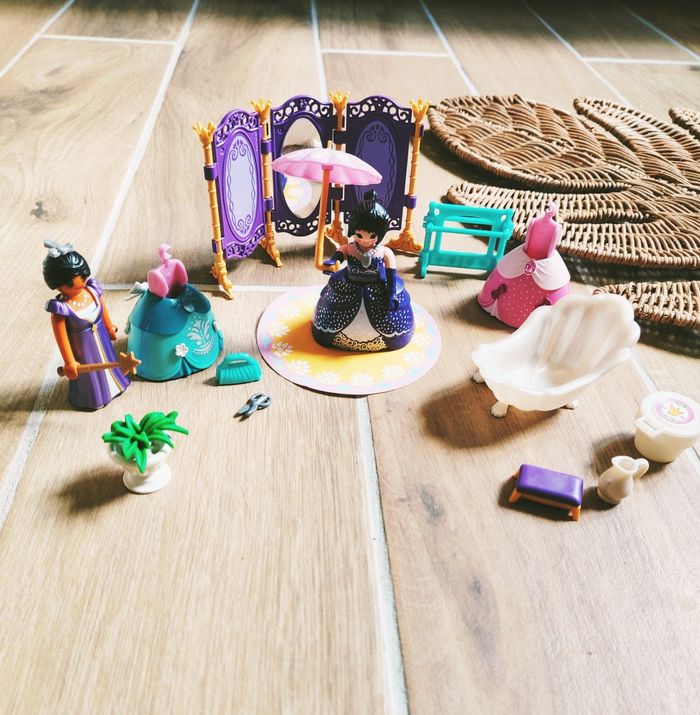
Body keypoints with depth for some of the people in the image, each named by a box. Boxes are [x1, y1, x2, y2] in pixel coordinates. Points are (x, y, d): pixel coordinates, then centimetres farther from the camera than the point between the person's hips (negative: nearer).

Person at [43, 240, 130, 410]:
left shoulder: (92, 291, -17)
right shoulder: (61, 308, -31)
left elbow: (103, 310, 3)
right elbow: (61, 337, -23)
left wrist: (110, 328, 18)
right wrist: (69, 362, -18)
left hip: (101, 339, 5)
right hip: (81, 348, -5)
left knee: (106, 361, 29)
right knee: (88, 374, 17)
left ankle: (111, 384, 58)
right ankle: (91, 398, 45)